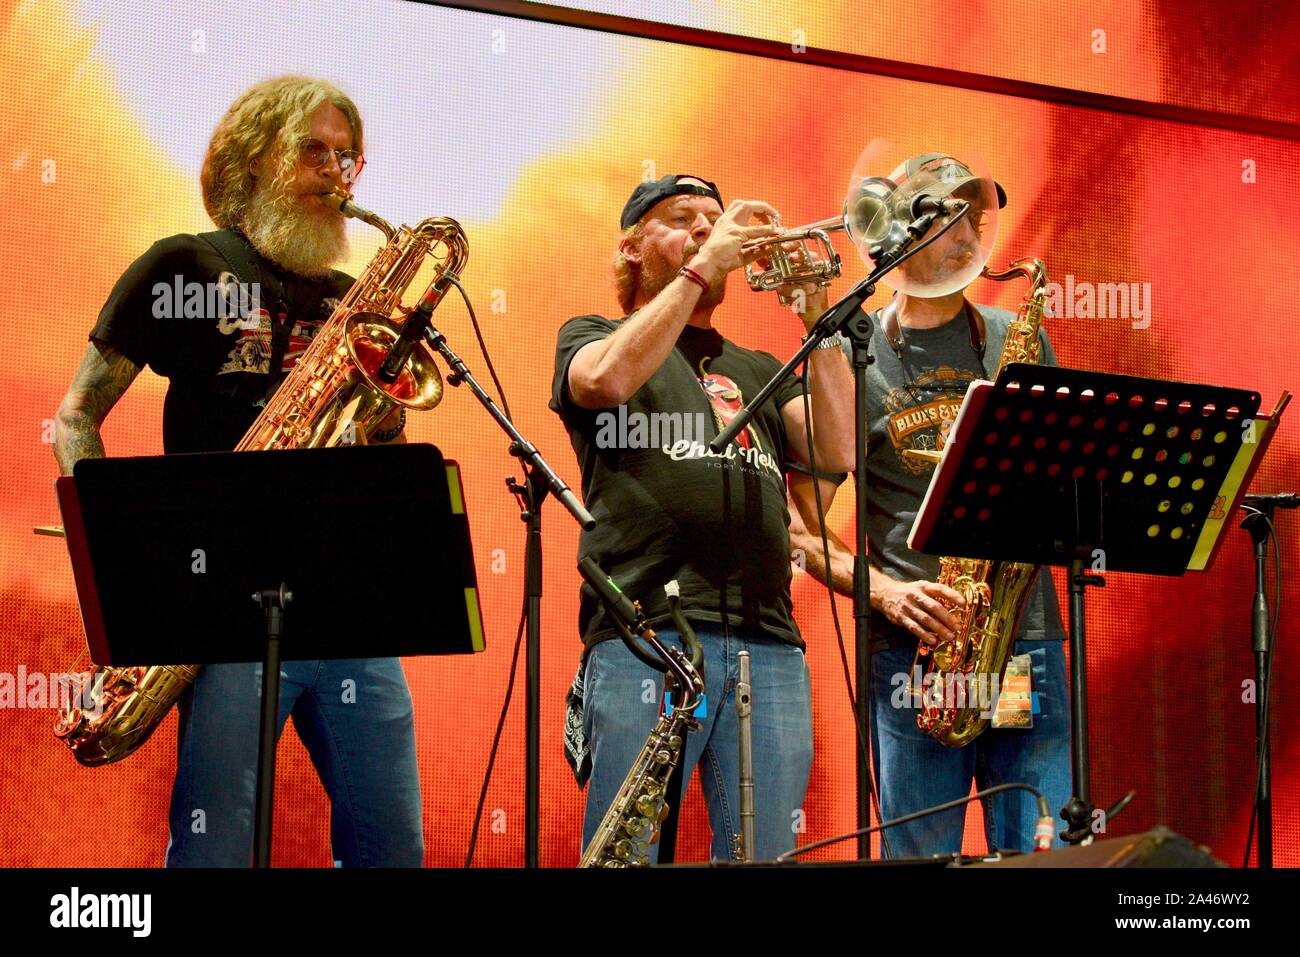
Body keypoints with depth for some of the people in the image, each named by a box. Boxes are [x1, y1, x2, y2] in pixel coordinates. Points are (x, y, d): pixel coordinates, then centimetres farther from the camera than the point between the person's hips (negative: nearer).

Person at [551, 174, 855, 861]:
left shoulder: (759, 370, 26)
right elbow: (609, 378, -9)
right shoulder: (591, 337, 17)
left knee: (763, 854, 2)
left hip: (769, 646, 4)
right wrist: (704, 264, -5)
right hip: (646, 634, -4)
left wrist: (816, 317, 3)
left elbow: (838, 451, 9)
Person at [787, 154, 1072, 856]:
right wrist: (884, 590, -11)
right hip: (910, 647, -2)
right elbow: (799, 527, 4)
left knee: (1039, 856, -1)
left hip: (1027, 639, 2)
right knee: (919, 857, 0)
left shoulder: (1018, 342, 14)